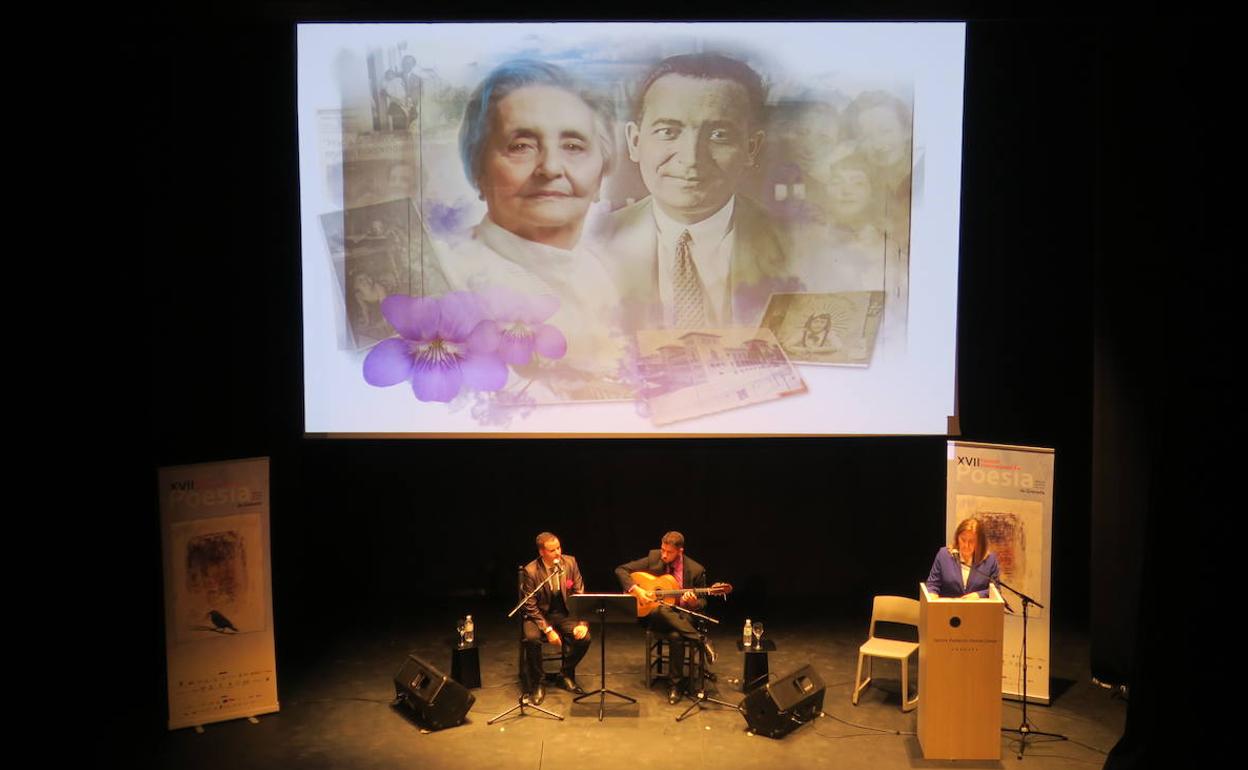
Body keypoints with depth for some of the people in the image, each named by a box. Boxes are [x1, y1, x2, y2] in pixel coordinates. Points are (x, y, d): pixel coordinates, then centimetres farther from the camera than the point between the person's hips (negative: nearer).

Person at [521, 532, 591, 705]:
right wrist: (547, 629, -23)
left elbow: (580, 594, -1)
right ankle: (536, 684, -8)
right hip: (540, 614, -3)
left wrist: (582, 622, -14)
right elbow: (530, 606, -12)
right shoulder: (531, 571, -16)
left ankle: (566, 674, 6)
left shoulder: (570, 562, -6)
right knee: (532, 639, -33)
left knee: (584, 637, -23)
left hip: (565, 613, 3)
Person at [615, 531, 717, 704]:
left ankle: (674, 684, -17)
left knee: (677, 636, -36)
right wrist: (636, 590, -16)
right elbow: (621, 570, 0)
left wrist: (693, 602, -20)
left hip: (682, 616, -1)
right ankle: (702, 640, -26)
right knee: (663, 610, -37)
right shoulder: (653, 558, -3)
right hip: (655, 615, 1)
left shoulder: (696, 570, -6)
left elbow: (702, 602, 5)